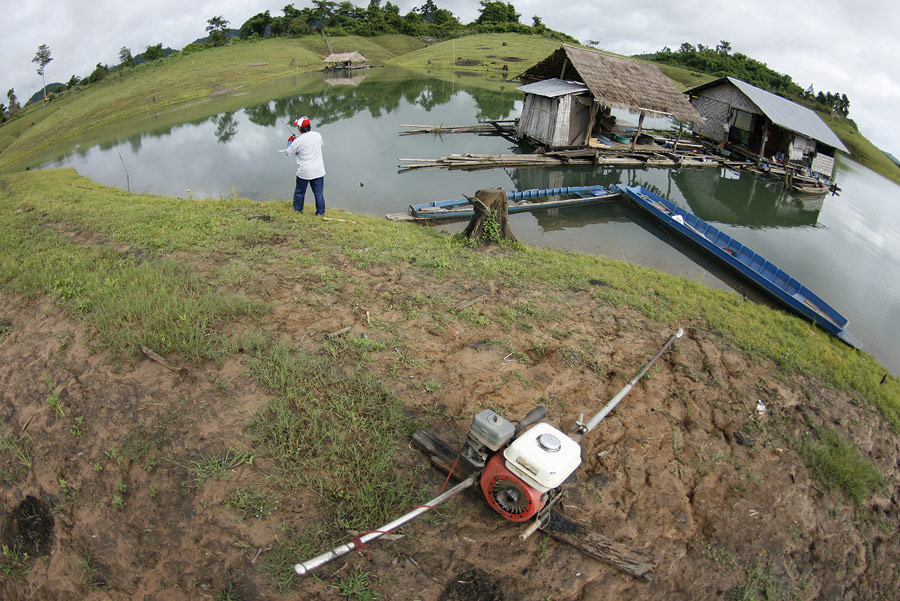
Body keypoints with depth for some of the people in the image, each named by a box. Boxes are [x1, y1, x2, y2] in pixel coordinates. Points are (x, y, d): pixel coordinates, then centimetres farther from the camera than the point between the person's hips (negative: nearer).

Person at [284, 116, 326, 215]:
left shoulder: (298, 141, -15)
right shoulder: (317, 135, -5)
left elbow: (288, 153, -1)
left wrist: (290, 142, 17)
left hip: (304, 172, -2)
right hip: (318, 171, 2)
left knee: (299, 192, 18)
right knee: (319, 193, 10)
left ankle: (298, 210, 32)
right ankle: (320, 212, 16)